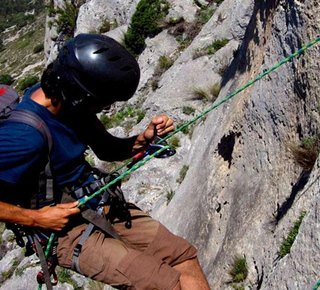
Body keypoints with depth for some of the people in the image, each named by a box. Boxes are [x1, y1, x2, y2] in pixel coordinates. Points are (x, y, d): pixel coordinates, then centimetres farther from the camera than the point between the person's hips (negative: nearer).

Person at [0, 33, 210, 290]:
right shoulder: (24, 137, -31)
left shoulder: (67, 100, -5)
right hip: (66, 230, -8)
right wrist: (36, 218, -24)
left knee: (184, 254, 2)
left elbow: (107, 150, 7)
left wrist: (143, 140, -10)